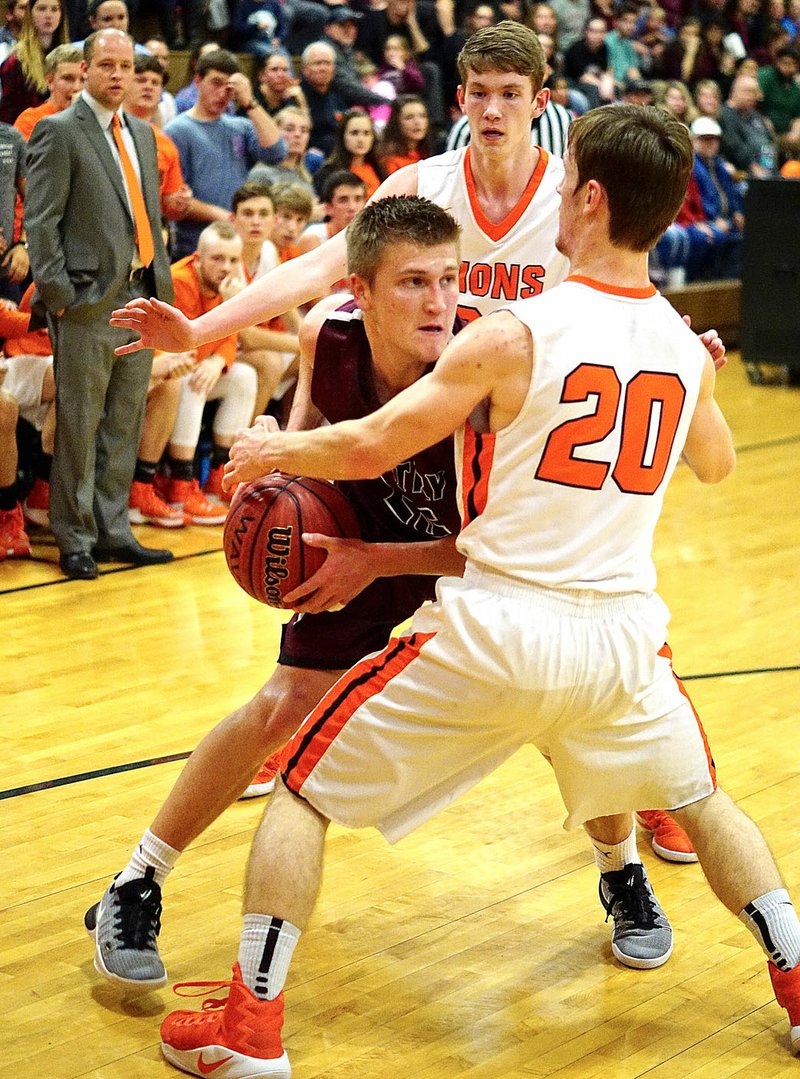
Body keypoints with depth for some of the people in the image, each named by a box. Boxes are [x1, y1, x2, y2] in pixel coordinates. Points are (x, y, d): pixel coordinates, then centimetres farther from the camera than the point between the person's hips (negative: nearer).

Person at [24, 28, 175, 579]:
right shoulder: (59, 132, -4)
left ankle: (113, 532, 18)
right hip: (89, 303, -7)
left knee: (125, 425, 10)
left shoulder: (144, 134, 17)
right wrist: (57, 292, -14)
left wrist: (162, 283, 12)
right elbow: (41, 220, -9)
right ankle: (75, 539, 8)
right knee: (80, 426, 0)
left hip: (142, 296, 7)